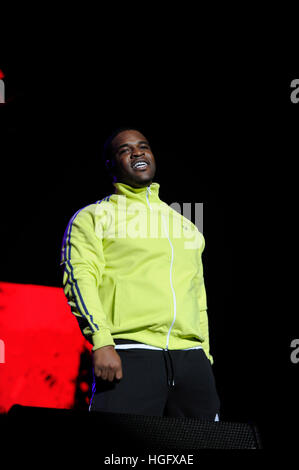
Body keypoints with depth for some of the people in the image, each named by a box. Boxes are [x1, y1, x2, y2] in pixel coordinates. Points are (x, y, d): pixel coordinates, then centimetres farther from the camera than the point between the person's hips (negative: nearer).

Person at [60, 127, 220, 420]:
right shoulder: (93, 217, 12)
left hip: (191, 356, 5)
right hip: (128, 354, -4)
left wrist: (205, 355, 18)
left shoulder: (185, 225, 28)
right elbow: (79, 277, -2)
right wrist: (101, 341, -16)